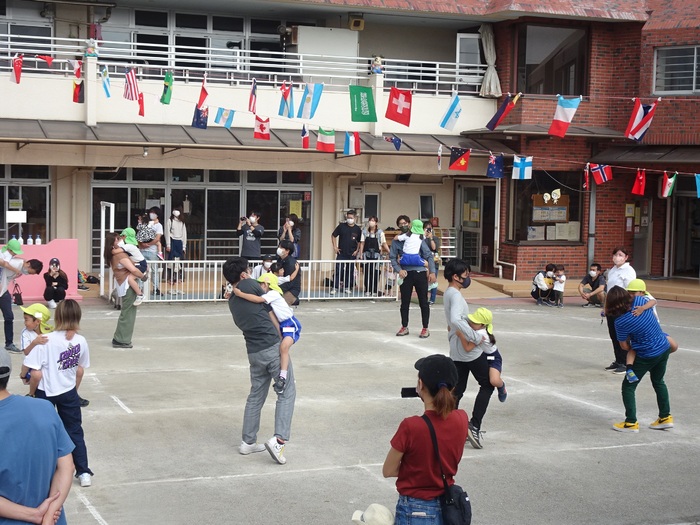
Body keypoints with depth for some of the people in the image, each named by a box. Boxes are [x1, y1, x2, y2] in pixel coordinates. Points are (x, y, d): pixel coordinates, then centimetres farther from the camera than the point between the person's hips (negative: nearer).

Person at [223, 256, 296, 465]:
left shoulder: (232, 301, 13)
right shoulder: (250, 285, -8)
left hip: (254, 352, 7)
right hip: (274, 347, -7)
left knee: (256, 395, 20)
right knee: (286, 393, 0)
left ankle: (248, 442, 25)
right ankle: (278, 439, -13)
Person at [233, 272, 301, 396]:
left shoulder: (273, 294, -15)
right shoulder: (267, 296, 11)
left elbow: (257, 299, -31)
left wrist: (240, 294, -27)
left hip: (291, 324, -11)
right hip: (281, 326, 11)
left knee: (284, 347, -27)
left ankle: (282, 378, -33)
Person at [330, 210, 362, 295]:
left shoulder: (358, 229, 1)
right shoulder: (341, 226, -2)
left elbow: (359, 242, 10)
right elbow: (333, 236, 5)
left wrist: (357, 250, -2)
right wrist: (335, 247, -1)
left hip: (352, 254, 2)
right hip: (341, 253, -1)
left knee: (350, 271, 8)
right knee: (338, 270, -5)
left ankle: (347, 287, 19)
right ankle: (335, 287, -1)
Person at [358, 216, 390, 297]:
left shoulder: (380, 233, -1)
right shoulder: (365, 232, 5)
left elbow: (384, 244, -1)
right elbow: (362, 243, 7)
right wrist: (361, 254, 1)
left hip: (376, 255, -2)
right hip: (367, 254, 2)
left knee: (375, 273, -2)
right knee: (367, 273, 1)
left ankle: (374, 291, 6)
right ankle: (367, 290, 10)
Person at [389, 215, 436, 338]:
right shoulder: (396, 241, 5)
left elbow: (428, 255, 2)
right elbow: (393, 258, 3)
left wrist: (432, 272, -6)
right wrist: (399, 270, -14)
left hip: (420, 272, -1)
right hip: (406, 273, 1)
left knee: (423, 302, 2)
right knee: (405, 302, 9)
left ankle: (425, 329, 13)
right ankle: (404, 327, 24)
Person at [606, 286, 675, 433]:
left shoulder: (620, 322, -22)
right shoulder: (640, 300, -9)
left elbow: (624, 346, -10)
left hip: (647, 356, -7)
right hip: (664, 348, 7)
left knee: (628, 386, 10)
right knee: (658, 382, 27)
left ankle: (631, 422, 13)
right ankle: (666, 417, 35)